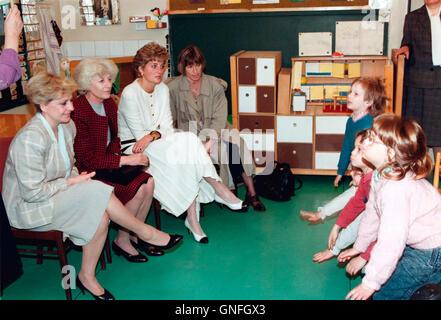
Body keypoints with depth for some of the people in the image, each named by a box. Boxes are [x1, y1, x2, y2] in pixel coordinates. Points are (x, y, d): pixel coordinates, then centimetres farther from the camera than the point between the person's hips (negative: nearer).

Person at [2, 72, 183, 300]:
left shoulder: (67, 127, 4)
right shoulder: (29, 138, -23)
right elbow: (32, 192, -23)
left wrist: (78, 179, -5)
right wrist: (73, 182, -16)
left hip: (59, 195, 8)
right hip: (28, 209, -8)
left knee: (100, 216, -22)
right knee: (96, 192, -29)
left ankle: (87, 277, -6)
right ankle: (146, 233, -11)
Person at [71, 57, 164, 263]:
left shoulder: (110, 104, 7)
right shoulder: (77, 111, -19)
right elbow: (87, 159, -21)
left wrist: (116, 157, -4)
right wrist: (125, 160, -22)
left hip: (107, 164, 8)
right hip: (86, 173, -7)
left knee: (148, 182, -14)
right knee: (136, 189, -23)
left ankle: (136, 236, 2)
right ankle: (121, 241, -2)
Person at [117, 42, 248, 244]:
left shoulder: (163, 89, 6)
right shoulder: (130, 94, -14)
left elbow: (167, 127, 1)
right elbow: (139, 134, -16)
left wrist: (152, 136, -19)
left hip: (157, 145, 6)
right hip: (134, 149, -6)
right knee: (187, 141, -28)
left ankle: (193, 220, -24)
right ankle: (218, 188, -16)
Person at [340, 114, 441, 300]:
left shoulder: (396, 189, -34)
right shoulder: (381, 175, -4)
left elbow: (390, 244, -32)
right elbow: (372, 214, 10)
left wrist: (371, 284, -22)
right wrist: (359, 247, 21)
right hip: (414, 244, 9)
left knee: (383, 291, -6)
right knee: (371, 269, 14)